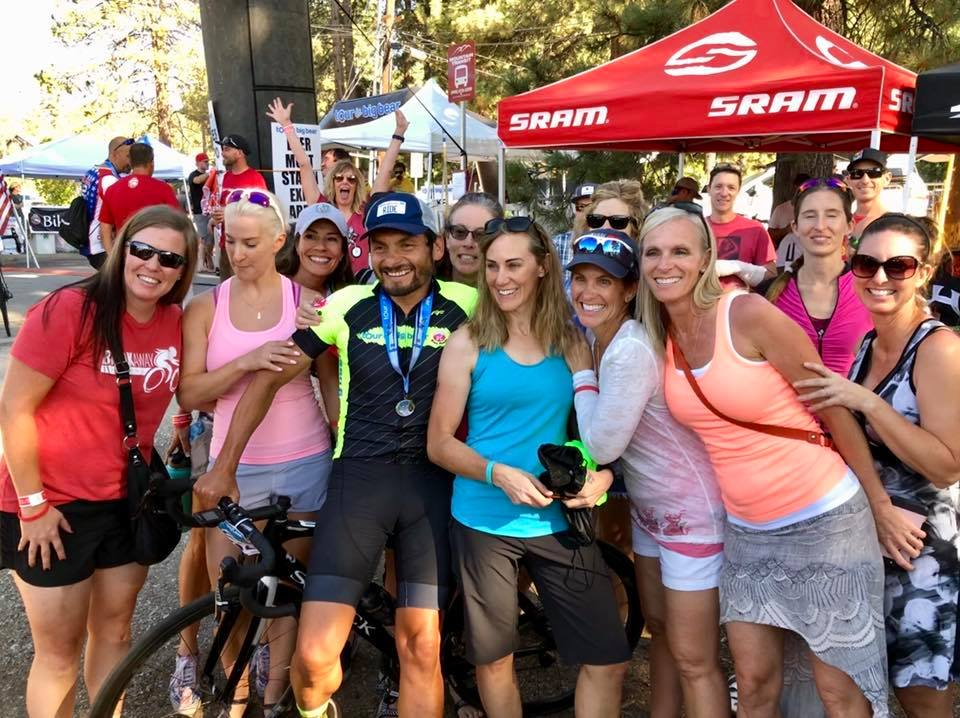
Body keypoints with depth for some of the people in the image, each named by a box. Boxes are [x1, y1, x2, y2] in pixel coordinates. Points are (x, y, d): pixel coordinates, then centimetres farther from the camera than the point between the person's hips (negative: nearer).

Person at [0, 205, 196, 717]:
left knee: (115, 630, 19)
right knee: (60, 653, 9)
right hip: (54, 506, -5)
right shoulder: (69, 310, -20)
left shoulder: (174, 322, -4)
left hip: (127, 500, 5)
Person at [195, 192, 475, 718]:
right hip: (358, 478, 0)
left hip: (433, 482, 0)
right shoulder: (348, 306, 0)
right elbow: (270, 378, 5)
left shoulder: (463, 306, -1)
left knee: (421, 647, 4)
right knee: (314, 654, -5)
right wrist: (224, 467, 5)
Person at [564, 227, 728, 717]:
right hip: (649, 506, 9)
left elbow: (602, 445, -23)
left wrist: (581, 374, -14)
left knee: (692, 660, 3)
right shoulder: (594, 337, 1)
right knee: (659, 628, 24)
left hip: (690, 511, -9)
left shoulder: (632, 349, -27)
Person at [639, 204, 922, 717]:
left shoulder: (748, 314, -18)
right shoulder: (660, 338, 0)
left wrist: (881, 507, -5)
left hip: (823, 520, -5)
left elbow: (833, 409, -11)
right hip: (746, 531, 5)